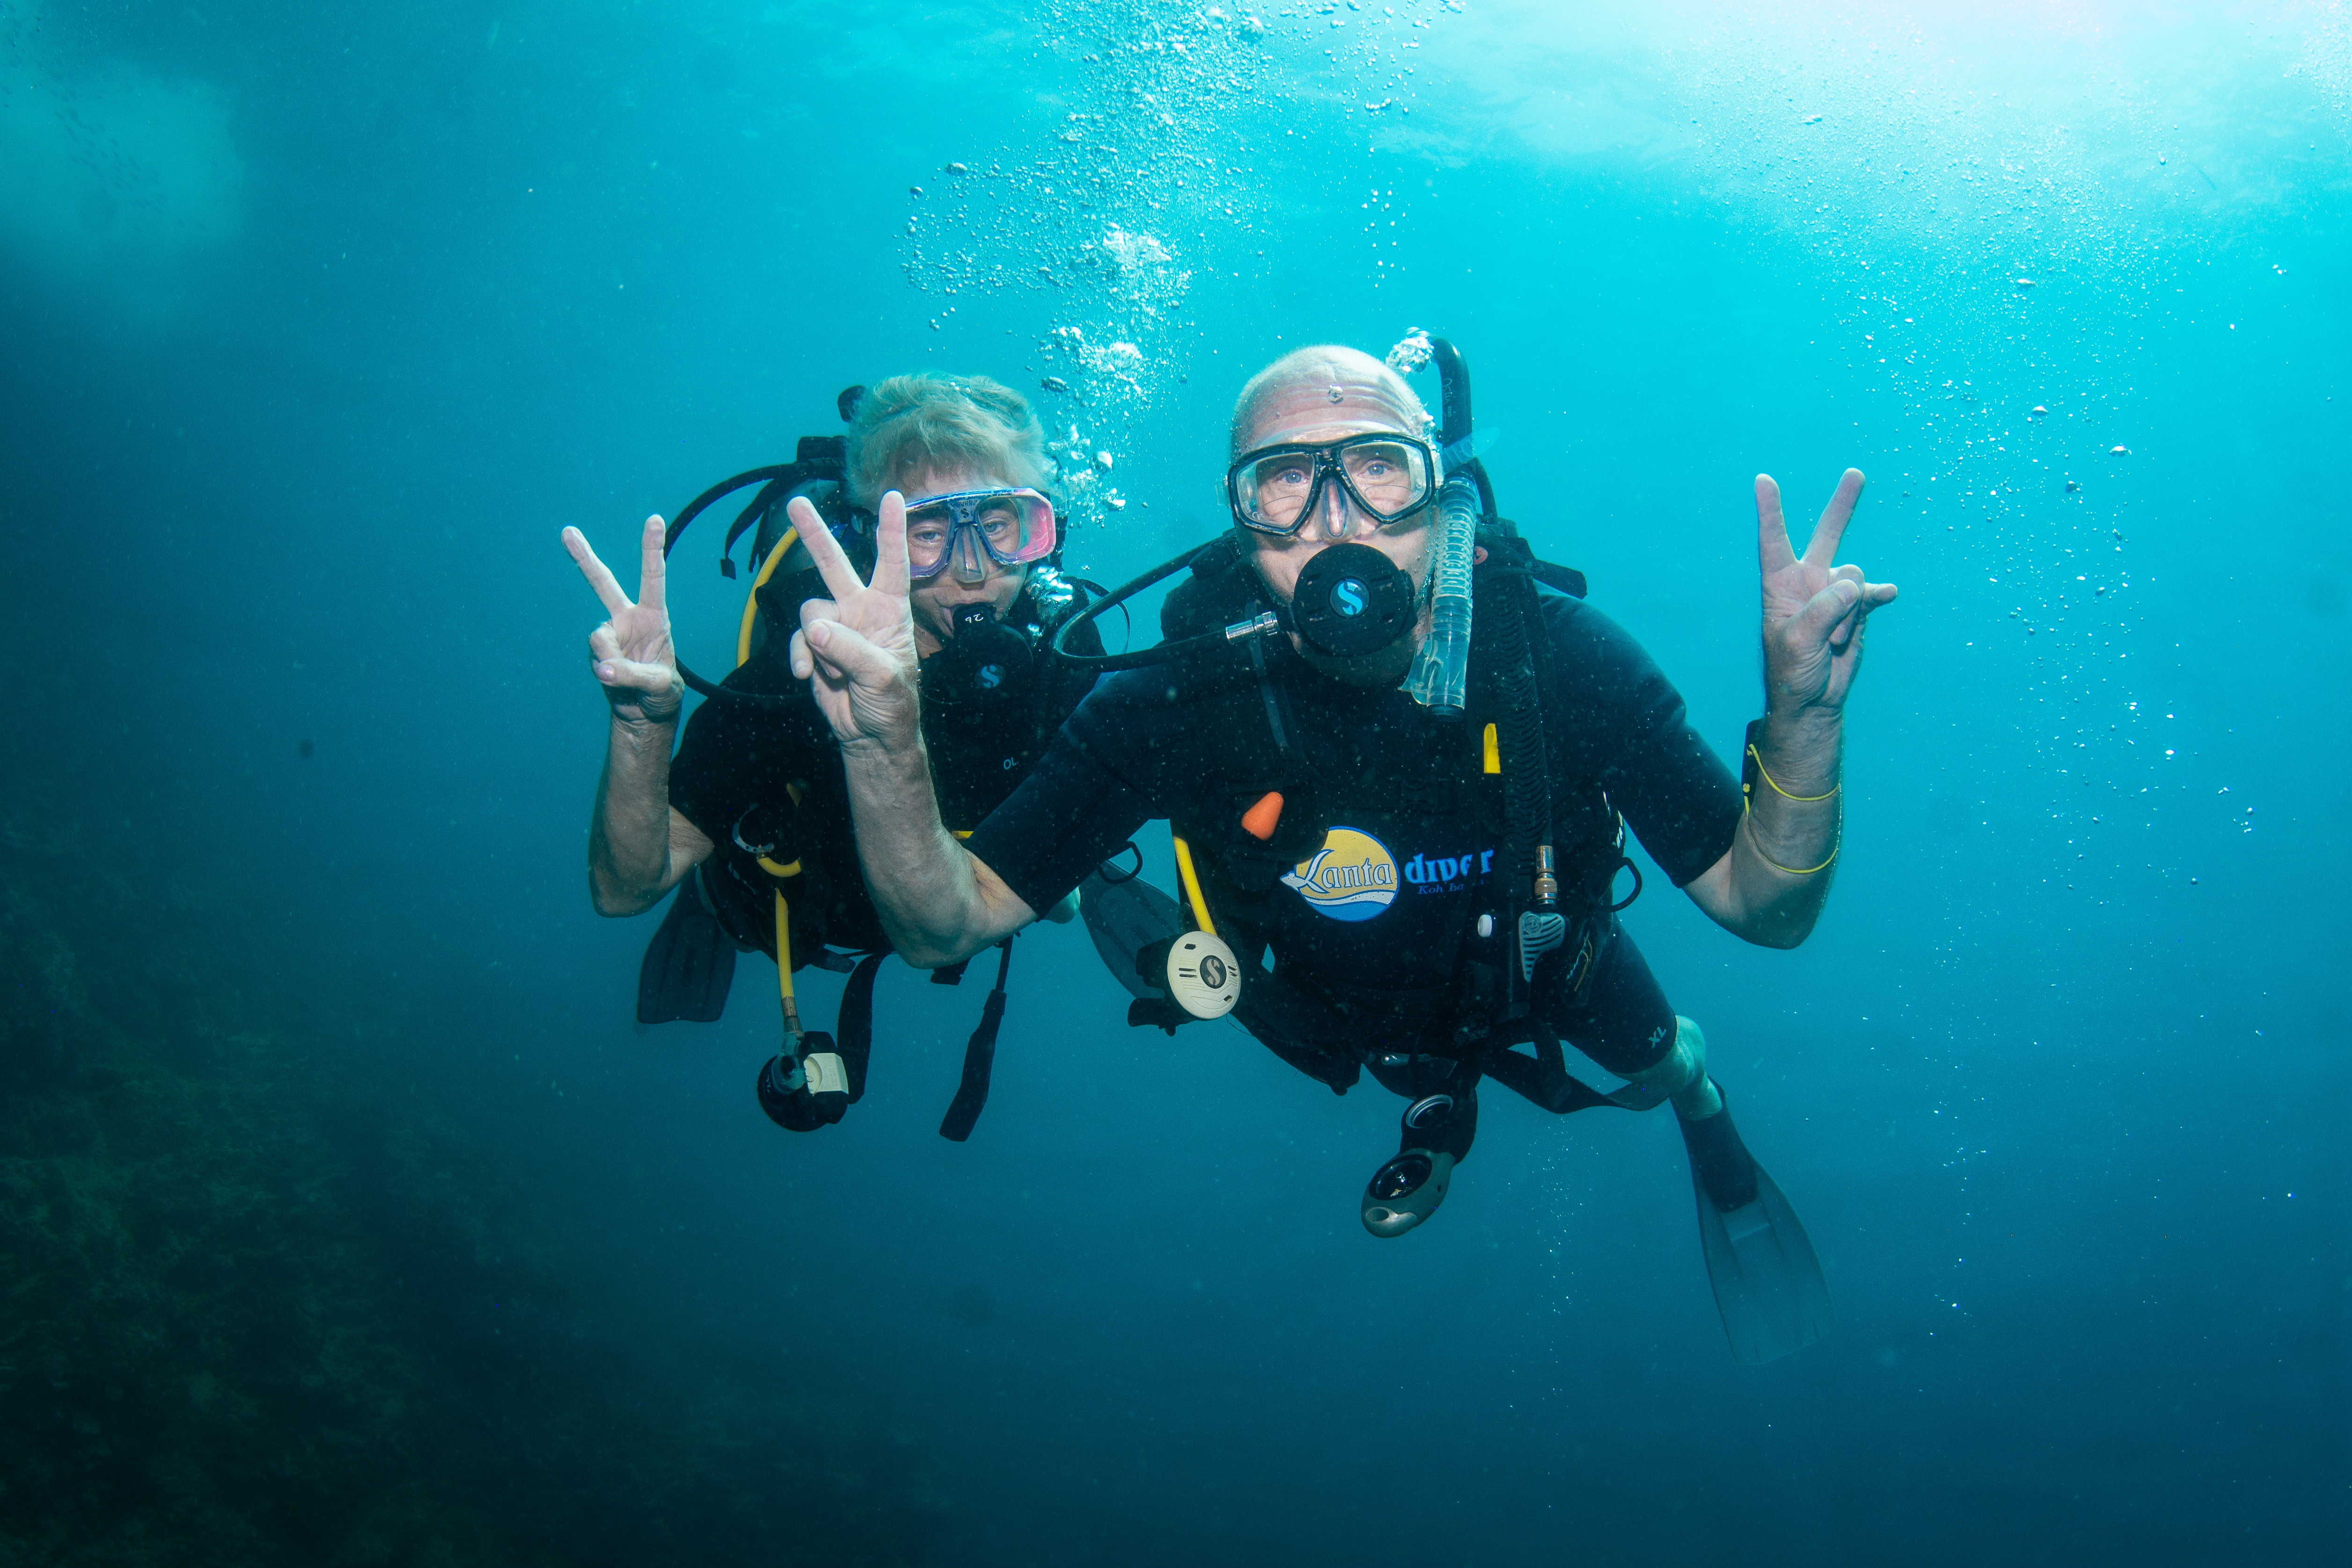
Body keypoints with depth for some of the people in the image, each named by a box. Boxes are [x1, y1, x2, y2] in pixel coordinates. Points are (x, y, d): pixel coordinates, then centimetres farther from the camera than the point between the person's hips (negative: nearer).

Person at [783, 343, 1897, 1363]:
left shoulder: (1556, 657, -37)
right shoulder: (1179, 702, -37)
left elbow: (1764, 907, -32)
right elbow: (948, 923, -36)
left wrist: (1802, 714, -52)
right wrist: (884, 745, -56)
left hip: (1547, 979, 1)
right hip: (1350, 1014, 0)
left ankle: (1703, 1111, 65)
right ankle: (1440, 1102, 65)